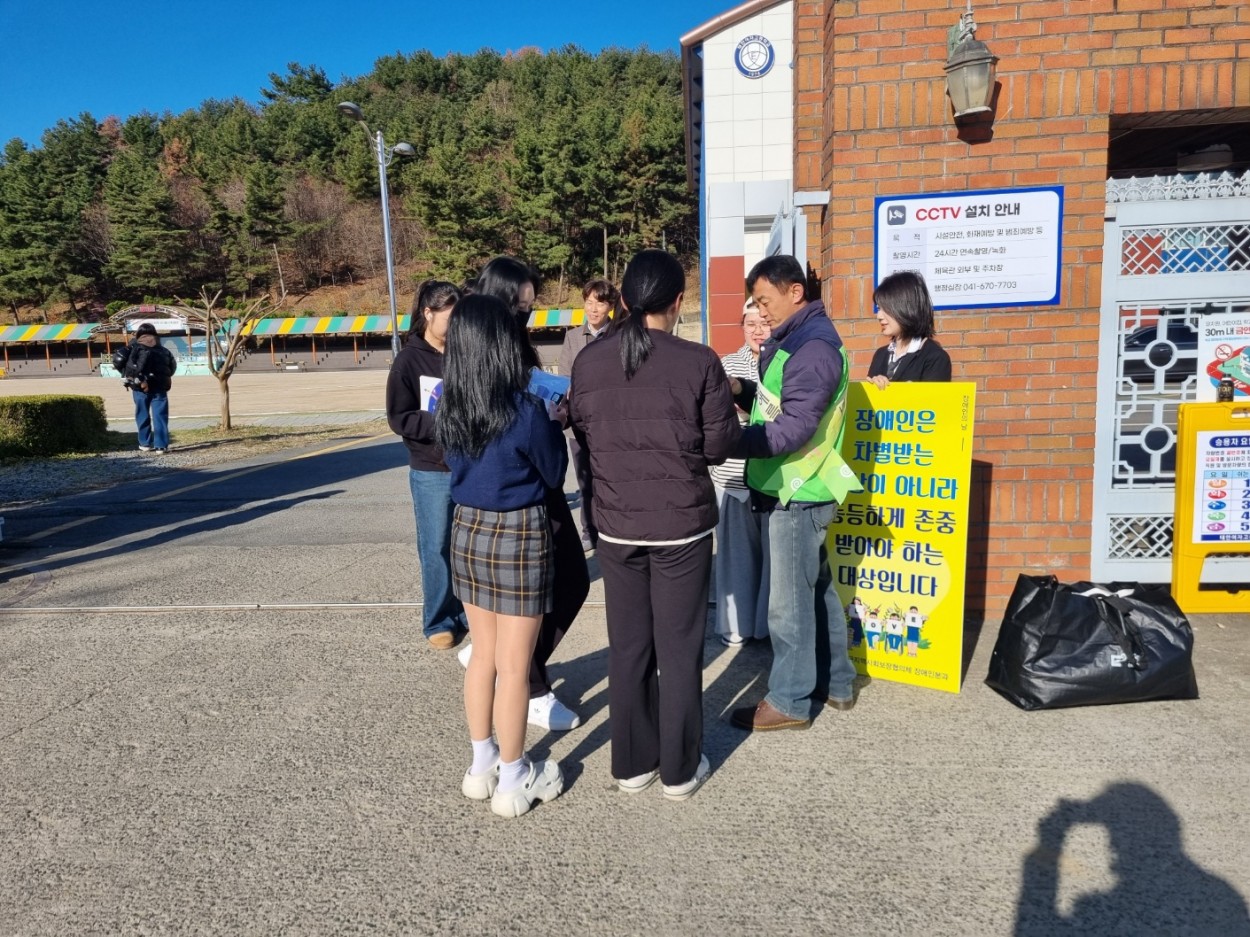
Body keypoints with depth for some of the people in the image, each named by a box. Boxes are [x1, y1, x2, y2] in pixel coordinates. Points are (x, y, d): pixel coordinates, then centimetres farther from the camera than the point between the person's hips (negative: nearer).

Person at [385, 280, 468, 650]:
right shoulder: (409, 360, -3)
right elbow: (398, 418, -6)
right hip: (432, 471, -2)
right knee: (436, 549, 6)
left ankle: (471, 612, 25)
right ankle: (439, 621, 20)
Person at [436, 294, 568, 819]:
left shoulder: (446, 408, -2)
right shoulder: (524, 411, -20)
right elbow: (554, 474, -5)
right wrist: (552, 423, 9)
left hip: (467, 530, 6)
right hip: (519, 535, -6)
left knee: (483, 655, 20)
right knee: (513, 665, 6)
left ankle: (482, 766, 33)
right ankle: (513, 780, 21)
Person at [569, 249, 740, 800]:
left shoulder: (589, 361, -4)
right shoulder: (699, 362, -13)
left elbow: (582, 438, 6)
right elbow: (720, 446, -7)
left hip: (616, 526, 3)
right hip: (683, 525, -3)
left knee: (627, 647, 14)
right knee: (679, 649, 10)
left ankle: (632, 763, 27)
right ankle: (680, 770, 23)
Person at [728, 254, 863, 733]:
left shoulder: (813, 350, -19)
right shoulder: (793, 340, 13)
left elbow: (794, 428, -26)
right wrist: (742, 390, -1)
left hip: (797, 493, -10)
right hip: (794, 489, 10)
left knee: (789, 600, 0)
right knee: (816, 589, 18)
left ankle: (789, 701, 14)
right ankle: (835, 683, 32)